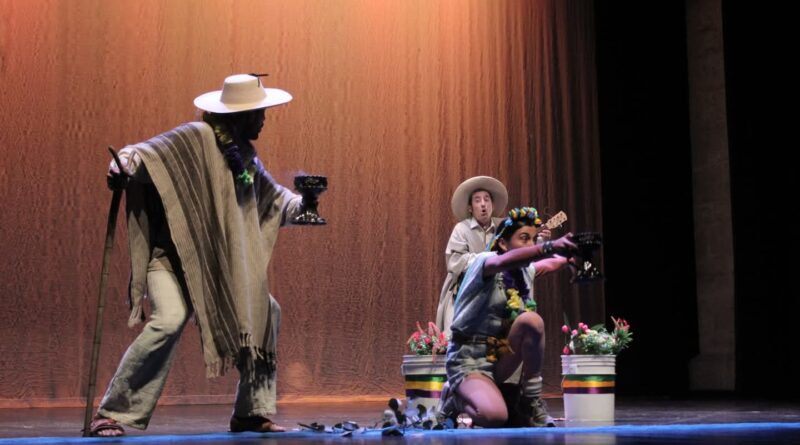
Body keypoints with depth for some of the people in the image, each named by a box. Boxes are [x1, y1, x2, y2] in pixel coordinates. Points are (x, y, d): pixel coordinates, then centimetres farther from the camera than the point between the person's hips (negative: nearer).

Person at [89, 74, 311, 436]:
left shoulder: (244, 155, 12)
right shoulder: (197, 138, -11)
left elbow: (274, 197, 26)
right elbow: (149, 152, -23)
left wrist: (301, 203, 10)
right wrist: (125, 162, -43)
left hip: (219, 263, 9)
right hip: (172, 255, -8)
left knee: (265, 313, 9)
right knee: (170, 320, -30)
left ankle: (252, 412, 19)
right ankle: (112, 414, -18)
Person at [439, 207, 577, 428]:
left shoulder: (526, 270, 7)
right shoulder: (483, 261, -15)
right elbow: (503, 262, -39)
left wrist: (570, 251, -4)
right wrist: (549, 246, -53)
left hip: (500, 358, 6)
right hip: (469, 358, -6)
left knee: (532, 320, -24)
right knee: (493, 416, -32)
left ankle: (531, 400, -7)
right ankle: (455, 399, 3)